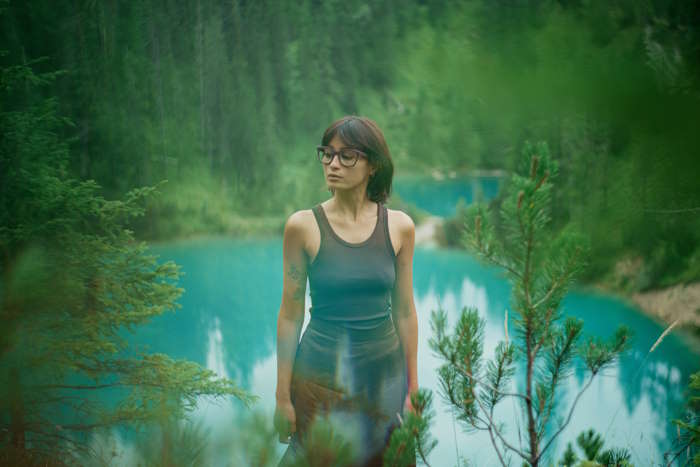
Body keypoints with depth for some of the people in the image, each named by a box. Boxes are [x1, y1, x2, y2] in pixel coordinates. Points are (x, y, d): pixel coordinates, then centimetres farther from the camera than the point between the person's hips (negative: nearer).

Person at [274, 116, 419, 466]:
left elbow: (404, 311, 5)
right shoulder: (303, 226, -7)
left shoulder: (399, 227, -1)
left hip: (384, 372, 2)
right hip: (321, 375, -2)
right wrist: (283, 395, -4)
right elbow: (290, 315, -4)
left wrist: (413, 387, 5)